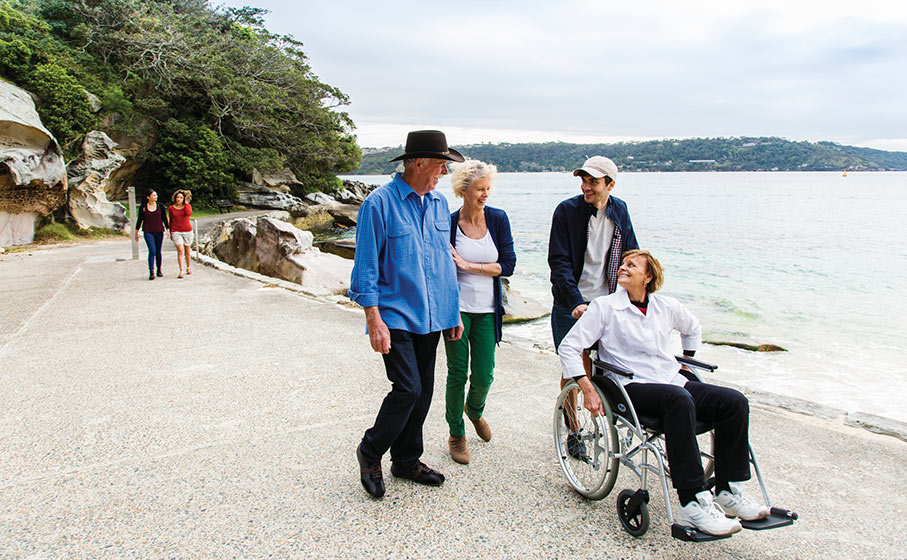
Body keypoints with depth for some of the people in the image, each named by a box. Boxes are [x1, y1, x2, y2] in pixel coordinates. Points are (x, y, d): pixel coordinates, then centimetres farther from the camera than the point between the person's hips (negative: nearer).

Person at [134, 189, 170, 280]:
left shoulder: (159, 206, 5)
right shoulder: (143, 207, 1)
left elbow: (164, 219, 9)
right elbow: (140, 220, 9)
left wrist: (167, 230, 2)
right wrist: (136, 232, 11)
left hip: (159, 231, 2)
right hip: (148, 232, -2)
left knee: (158, 252, 7)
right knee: (152, 251, -15)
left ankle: (159, 270, 22)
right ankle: (151, 272, -14)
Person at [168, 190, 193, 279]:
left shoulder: (188, 206, 1)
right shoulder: (171, 208, 4)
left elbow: (189, 213, -22)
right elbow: (171, 221, 13)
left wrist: (186, 203, -11)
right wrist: (170, 233, 15)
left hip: (187, 231, 1)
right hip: (176, 232, -1)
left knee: (187, 250, 12)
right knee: (180, 251, -13)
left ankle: (188, 268, 32)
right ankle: (181, 272, -16)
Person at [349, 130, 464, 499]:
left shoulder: (439, 204, 11)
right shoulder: (380, 203, -10)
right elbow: (366, 267, -10)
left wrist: (453, 312, 16)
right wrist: (374, 320, -16)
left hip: (431, 318, 7)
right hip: (395, 317, -7)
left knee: (423, 391, 11)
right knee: (407, 389, -12)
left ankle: (406, 460, 29)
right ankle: (370, 452, 13)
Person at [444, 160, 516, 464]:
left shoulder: (498, 219, -1)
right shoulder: (448, 224, -7)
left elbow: (508, 265, -5)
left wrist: (467, 265, -13)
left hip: (487, 310, 2)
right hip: (457, 308, -2)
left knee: (484, 376, 7)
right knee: (458, 374, 4)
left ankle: (474, 410, 41)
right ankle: (456, 434, 23)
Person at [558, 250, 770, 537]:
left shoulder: (667, 307, 13)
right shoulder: (604, 306, 0)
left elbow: (693, 328, 36)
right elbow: (568, 347, -4)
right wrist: (588, 390, -12)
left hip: (673, 381, 6)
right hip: (633, 387, -6)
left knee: (735, 402, -15)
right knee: (680, 400, -36)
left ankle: (728, 492, -7)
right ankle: (693, 505, -37)